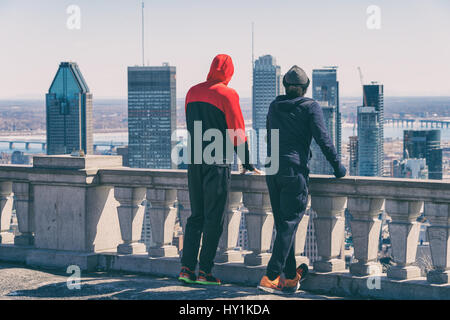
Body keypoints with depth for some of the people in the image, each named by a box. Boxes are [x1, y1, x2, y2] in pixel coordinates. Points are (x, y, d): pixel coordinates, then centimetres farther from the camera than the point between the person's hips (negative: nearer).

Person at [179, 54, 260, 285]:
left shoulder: (193, 92, 11)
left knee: (196, 216, 12)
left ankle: (186, 267, 6)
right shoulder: (227, 94, -8)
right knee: (214, 218, 0)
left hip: (194, 162, 6)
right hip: (218, 163, -6)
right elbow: (238, 131, -7)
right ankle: (204, 271, -1)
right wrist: (247, 163, 2)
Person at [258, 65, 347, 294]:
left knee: (282, 225, 11)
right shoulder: (310, 107, -2)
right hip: (295, 171, -6)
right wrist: (337, 165, -2)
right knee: (289, 224, -5)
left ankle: (290, 277, 16)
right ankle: (271, 276, -13)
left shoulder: (274, 107, 13)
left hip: (272, 171, 6)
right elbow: (322, 138, -9)